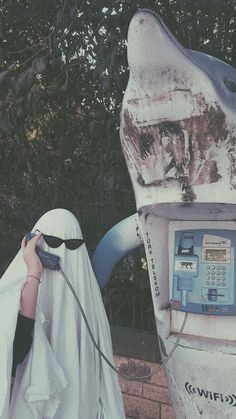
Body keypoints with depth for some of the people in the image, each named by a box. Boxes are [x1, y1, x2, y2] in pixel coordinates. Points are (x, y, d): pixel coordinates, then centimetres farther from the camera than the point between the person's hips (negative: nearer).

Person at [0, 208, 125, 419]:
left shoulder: (86, 288, -3)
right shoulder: (17, 288, -14)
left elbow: (98, 353, 4)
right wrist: (34, 274, -32)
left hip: (80, 399, 3)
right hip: (34, 401, -3)